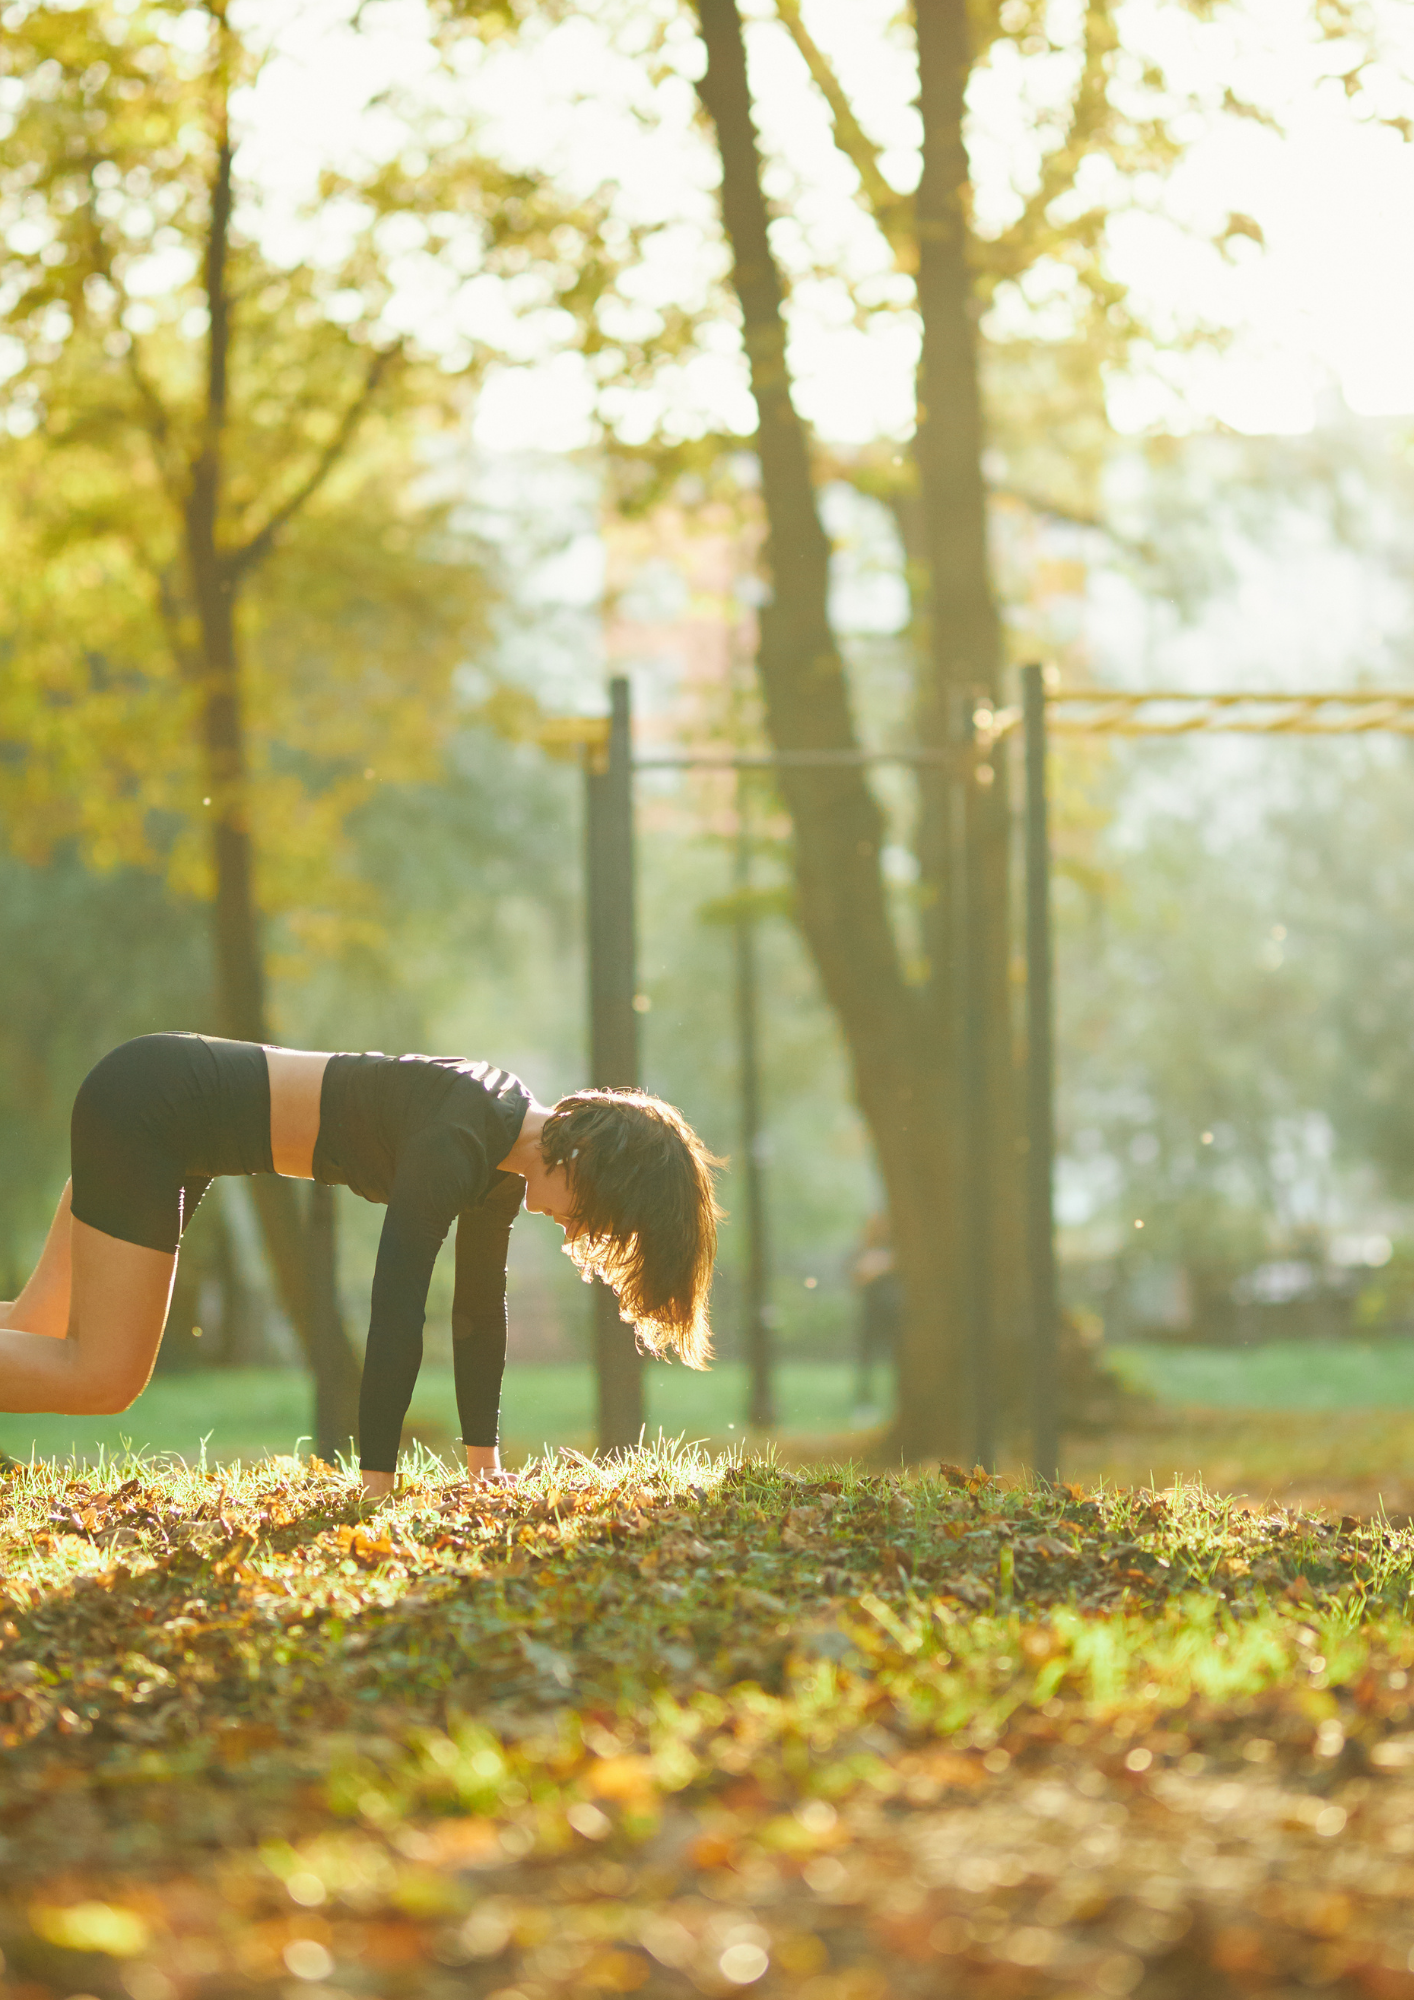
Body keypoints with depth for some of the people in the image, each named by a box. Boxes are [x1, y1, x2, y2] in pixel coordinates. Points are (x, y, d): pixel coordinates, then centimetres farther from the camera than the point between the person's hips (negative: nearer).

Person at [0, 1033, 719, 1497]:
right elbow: (396, 1306, -32)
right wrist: (376, 1487, -33)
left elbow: (479, 1307, 7)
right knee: (103, 1377, -13)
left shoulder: (508, 1155, -1)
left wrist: (484, 1461, 7)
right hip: (145, 1105, -9)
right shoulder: (457, 1142, -28)